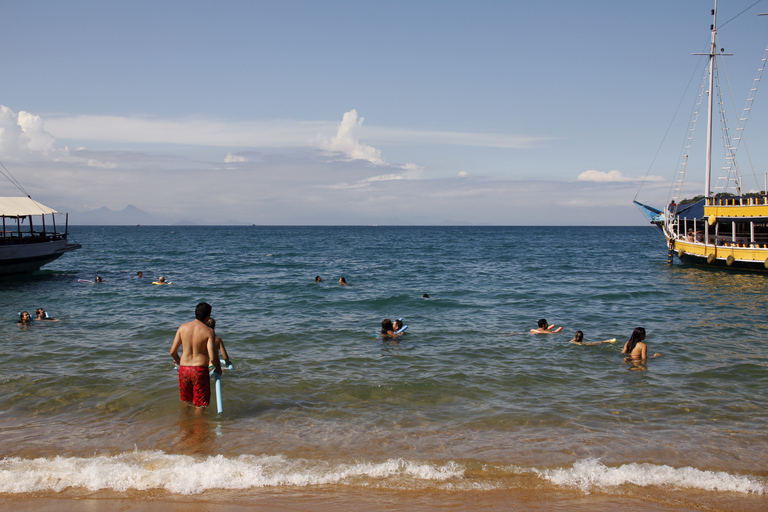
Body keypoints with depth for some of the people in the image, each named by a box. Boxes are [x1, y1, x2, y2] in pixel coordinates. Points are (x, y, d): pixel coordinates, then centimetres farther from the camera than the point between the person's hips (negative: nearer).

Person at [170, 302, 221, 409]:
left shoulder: (183, 327, 1)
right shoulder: (208, 331, -10)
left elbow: (172, 352, 4)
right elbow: (212, 357, -16)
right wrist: (218, 368, 5)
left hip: (184, 369, 4)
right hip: (200, 370, -4)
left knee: (186, 402, 24)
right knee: (200, 406, 7)